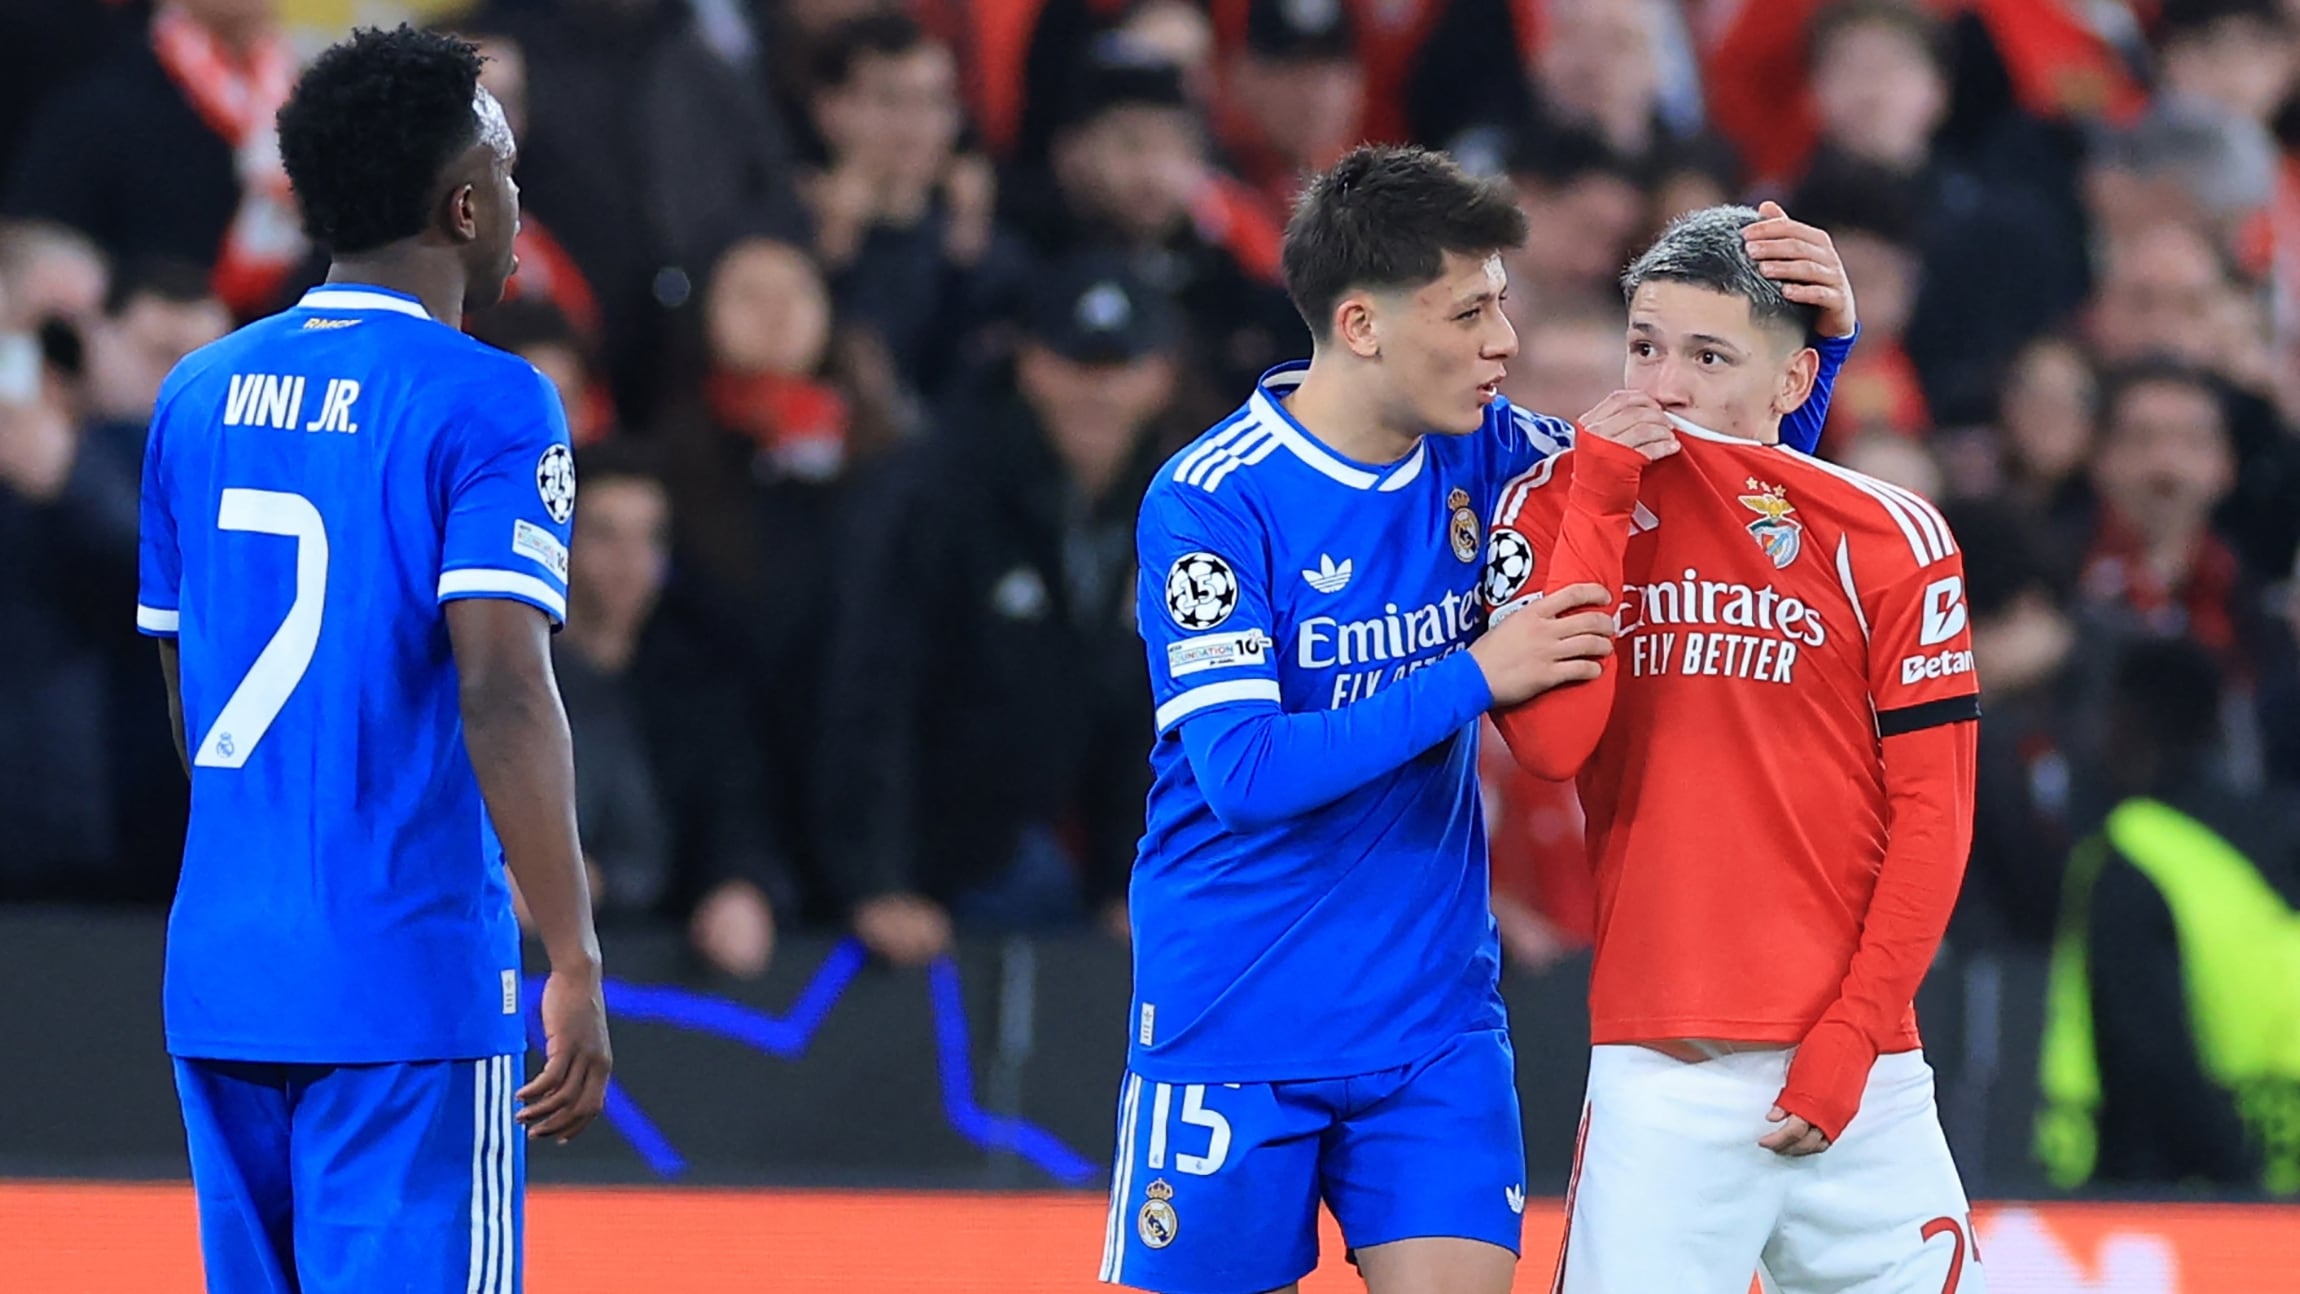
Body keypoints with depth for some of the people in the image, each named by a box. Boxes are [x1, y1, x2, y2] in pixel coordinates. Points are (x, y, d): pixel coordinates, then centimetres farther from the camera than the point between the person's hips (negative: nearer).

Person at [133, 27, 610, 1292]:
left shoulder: (198, 394, 11)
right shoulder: (483, 406, -8)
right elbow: (500, 690, -18)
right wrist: (574, 964, -17)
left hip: (219, 976, 6)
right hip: (408, 988, -6)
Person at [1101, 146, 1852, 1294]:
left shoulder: (1481, 454, 2)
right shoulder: (1210, 502, -15)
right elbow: (1243, 771, -23)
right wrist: (1474, 678, -23)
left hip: (1433, 1017, 4)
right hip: (1234, 1021, -4)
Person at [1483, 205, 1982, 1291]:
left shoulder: (1886, 537, 2)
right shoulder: (1553, 507, 5)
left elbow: (1931, 813, 2)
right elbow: (1549, 743, -10)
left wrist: (1850, 1037, -5)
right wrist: (1601, 498, -9)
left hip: (1858, 1074, 1)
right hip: (1657, 1078, -1)